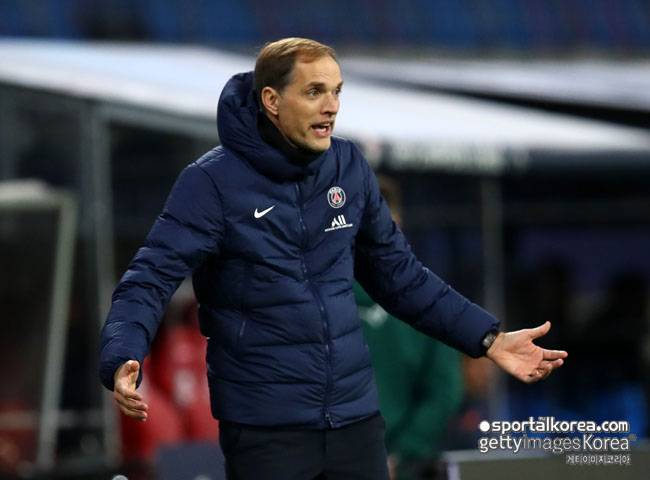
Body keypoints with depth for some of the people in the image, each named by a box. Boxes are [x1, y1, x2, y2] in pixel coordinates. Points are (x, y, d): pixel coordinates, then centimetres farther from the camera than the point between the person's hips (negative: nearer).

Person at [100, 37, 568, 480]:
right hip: (265, 427, -5)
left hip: (356, 416, 5)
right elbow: (151, 280, -17)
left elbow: (400, 275, 14)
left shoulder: (350, 168, 4)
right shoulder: (213, 183, -11)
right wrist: (123, 363, -35)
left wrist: (490, 339, 9)